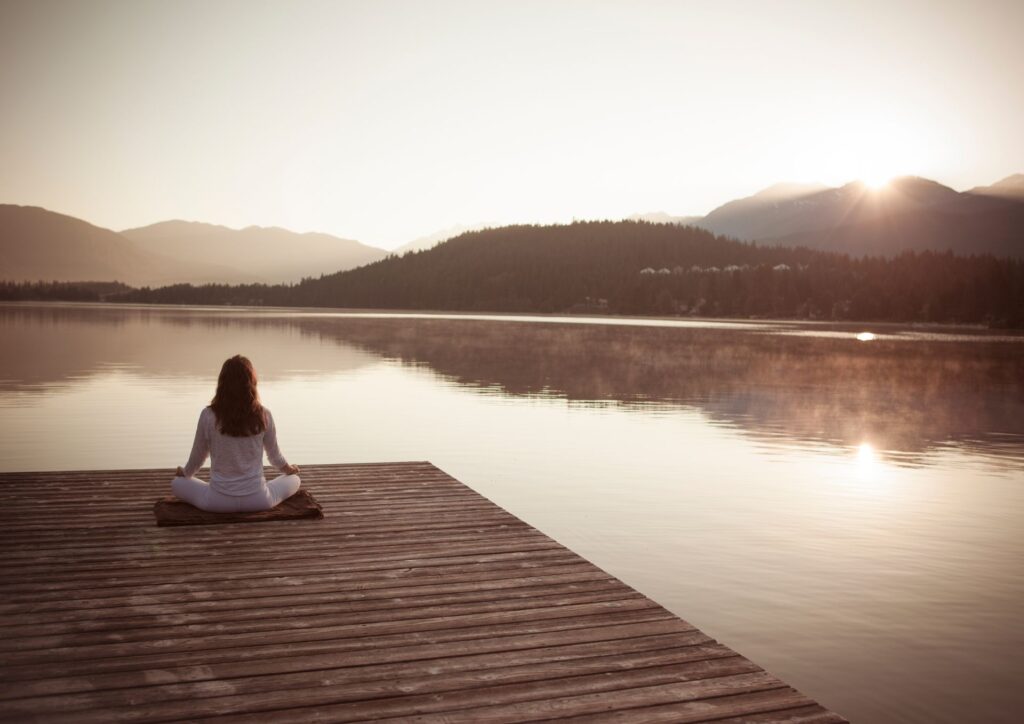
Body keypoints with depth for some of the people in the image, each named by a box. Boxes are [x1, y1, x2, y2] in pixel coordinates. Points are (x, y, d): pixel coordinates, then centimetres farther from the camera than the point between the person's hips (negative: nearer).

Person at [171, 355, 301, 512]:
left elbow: (197, 456, 3)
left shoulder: (208, 415, -11)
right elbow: (274, 454, 8)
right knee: (295, 480, 27)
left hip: (219, 500, 0)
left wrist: (185, 472, 27)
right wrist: (288, 469, 31)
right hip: (257, 499, 0)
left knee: (177, 483, 26)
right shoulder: (264, 415, -8)